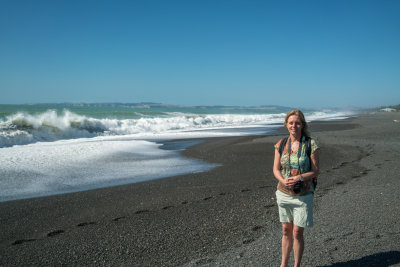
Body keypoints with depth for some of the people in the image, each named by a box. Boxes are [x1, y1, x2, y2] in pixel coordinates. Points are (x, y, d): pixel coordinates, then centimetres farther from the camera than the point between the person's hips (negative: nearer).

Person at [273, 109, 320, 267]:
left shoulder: (310, 144, -9)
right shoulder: (281, 144, 1)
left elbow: (315, 171, -8)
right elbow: (276, 169, 4)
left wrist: (299, 178, -23)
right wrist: (283, 181, -16)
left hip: (303, 195, -3)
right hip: (283, 193, 3)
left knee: (297, 233, 3)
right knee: (286, 231, 15)